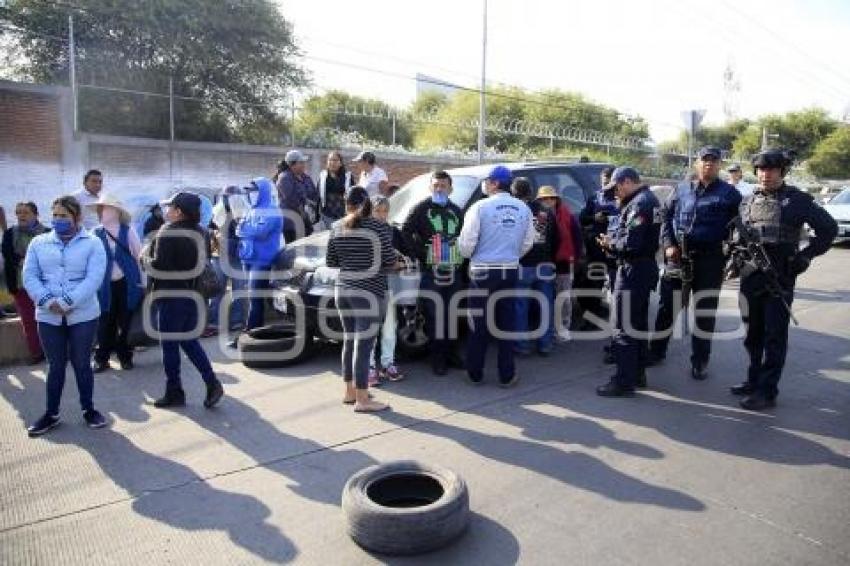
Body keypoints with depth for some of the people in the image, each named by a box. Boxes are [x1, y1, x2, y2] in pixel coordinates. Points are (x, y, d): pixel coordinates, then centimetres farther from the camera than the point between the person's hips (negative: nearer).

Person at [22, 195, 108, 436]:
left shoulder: (92, 243, -2)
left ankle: (88, 409, 23)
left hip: (82, 315, -2)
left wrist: (66, 302, -19)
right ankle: (51, 414, 24)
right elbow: (29, 276, 1)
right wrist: (47, 301, -14)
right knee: (55, 365, 11)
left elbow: (93, 278, -12)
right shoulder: (39, 242, 8)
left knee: (82, 364, 8)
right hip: (48, 316, 2)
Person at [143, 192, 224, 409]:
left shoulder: (168, 232, -16)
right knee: (189, 341, 17)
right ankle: (212, 383, 9)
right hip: (194, 293, 8)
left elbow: (159, 266, -19)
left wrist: (145, 260, -1)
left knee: (169, 343, 5)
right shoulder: (199, 232, 9)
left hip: (172, 295, -8)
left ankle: (174, 393, 14)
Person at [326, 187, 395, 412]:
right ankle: (362, 400, 2)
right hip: (368, 293, -6)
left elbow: (331, 262, 13)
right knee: (363, 345, -3)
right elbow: (390, 262, -7)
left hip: (342, 291, 6)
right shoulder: (379, 228, -8)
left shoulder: (338, 229, 7)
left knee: (350, 342, 16)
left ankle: (350, 391, 26)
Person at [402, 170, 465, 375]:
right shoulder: (421, 208, 2)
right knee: (435, 314, -5)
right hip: (430, 271, -4)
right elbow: (406, 232, -4)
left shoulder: (457, 211, 16)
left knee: (452, 313, 10)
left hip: (454, 271, 5)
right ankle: (438, 356, 5)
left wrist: (462, 258, 5)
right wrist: (420, 254, -10)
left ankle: (450, 351, 23)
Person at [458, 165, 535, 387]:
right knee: (506, 322, 10)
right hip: (510, 271, 3)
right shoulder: (523, 208, 3)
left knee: (480, 323, 8)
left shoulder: (480, 207, -11)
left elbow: (466, 242, -11)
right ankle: (507, 375, 14)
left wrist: (470, 256, 11)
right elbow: (527, 242, 8)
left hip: (483, 271, -3)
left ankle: (475, 373, 18)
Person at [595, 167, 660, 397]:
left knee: (624, 327, -6)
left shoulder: (639, 203, -17)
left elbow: (631, 242, -25)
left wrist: (610, 243, -8)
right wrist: (613, 242, 4)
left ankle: (624, 382, -1)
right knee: (638, 324, 17)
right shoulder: (649, 199, 16)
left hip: (633, 270, -11)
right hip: (645, 267, 11)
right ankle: (637, 373, 28)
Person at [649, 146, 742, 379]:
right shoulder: (681, 190, 11)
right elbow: (666, 217, 11)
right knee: (667, 305, 6)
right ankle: (656, 351, 20)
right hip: (677, 257, 2)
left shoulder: (729, 194, 4)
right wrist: (668, 245, -3)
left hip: (710, 260, -1)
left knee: (705, 312, 6)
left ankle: (699, 362, 17)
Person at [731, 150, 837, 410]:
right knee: (753, 333, 13)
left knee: (775, 336, -1)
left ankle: (767, 391, 4)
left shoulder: (797, 200, -2)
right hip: (750, 276, 5)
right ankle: (754, 379, 26)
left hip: (780, 277, -5)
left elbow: (828, 228, 1)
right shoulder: (749, 202, 11)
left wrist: (805, 256, -5)